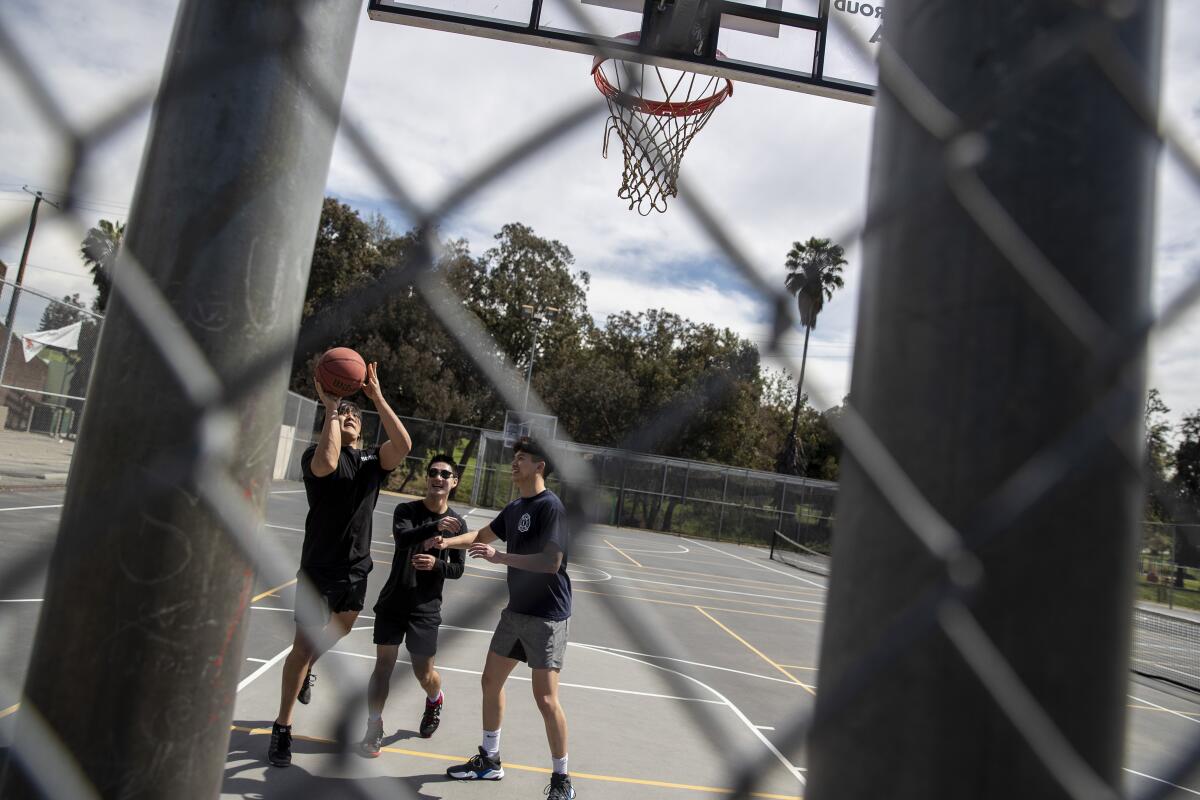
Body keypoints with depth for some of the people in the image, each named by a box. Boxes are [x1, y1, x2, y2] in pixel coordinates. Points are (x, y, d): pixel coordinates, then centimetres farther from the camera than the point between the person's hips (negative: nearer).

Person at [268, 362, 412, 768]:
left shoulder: (372, 460, 3)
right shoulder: (316, 454, -10)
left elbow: (403, 445, -18)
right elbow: (326, 464, -36)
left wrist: (377, 397, -21)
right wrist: (330, 407, -28)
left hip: (356, 568, 6)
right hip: (319, 567, -5)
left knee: (339, 630, 25)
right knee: (303, 646, -2)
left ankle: (306, 668, 55)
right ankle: (282, 728, 13)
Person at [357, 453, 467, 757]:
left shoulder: (458, 523, -1)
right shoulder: (407, 510, -4)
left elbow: (457, 569, 4)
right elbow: (402, 537, -26)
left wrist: (436, 565, -18)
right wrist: (435, 526, -43)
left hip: (426, 607, 0)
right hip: (393, 601, 0)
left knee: (424, 673, 8)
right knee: (383, 664, -3)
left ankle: (435, 700, 42)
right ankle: (374, 729, 12)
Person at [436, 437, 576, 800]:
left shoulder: (550, 505, -17)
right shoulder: (514, 507, 8)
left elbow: (551, 562, -26)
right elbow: (483, 534, 21)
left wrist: (499, 557, -26)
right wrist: (449, 541, 3)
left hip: (547, 616, -9)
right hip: (516, 610, 9)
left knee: (545, 698, -7)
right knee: (491, 681, 15)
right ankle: (490, 760, 33)